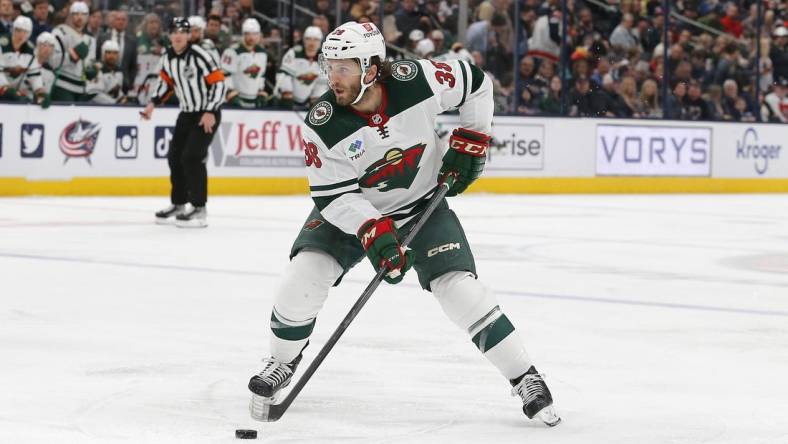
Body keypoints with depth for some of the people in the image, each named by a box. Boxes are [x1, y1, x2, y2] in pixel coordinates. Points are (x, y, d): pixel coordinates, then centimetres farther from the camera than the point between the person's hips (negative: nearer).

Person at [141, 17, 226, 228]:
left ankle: (199, 210, -11)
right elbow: (166, 81, 18)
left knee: (192, 157, -16)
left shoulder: (199, 55, -21)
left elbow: (218, 82, -20)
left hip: (207, 114, -8)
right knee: (175, 156, 10)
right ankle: (178, 204, 27)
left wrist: (210, 112, -24)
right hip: (187, 113, 8)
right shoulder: (167, 58, 0)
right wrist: (153, 103, 6)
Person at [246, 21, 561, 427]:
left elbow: (475, 83, -6)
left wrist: (470, 142, -8)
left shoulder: (417, 80, -25)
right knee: (305, 273, -19)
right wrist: (374, 233, -35)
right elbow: (334, 196, -22)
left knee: (459, 287, -14)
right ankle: (281, 362, 8)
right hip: (353, 211, 0)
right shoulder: (321, 124, -24)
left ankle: (525, 378, -2)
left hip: (423, 203, 0)